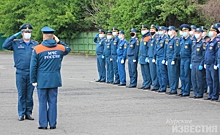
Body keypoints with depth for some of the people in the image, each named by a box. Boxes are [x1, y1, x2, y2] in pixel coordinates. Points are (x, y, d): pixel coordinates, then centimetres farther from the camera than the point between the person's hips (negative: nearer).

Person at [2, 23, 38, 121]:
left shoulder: (35, 44, 10)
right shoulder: (16, 43, 5)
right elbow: (5, 45, -7)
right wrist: (14, 36, -7)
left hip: (32, 73, 1)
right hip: (20, 73, -1)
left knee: (30, 94, 4)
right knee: (21, 94, 0)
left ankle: (29, 113, 12)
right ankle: (21, 114, 7)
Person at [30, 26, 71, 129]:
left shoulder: (37, 49, -8)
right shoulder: (60, 48, 0)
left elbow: (33, 66, -8)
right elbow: (67, 49, 26)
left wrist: (33, 80, -1)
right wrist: (58, 42, 14)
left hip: (42, 80, -3)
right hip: (55, 80, 3)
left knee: (42, 102, 4)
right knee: (53, 102, 8)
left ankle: (43, 124, 5)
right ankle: (53, 124, 10)